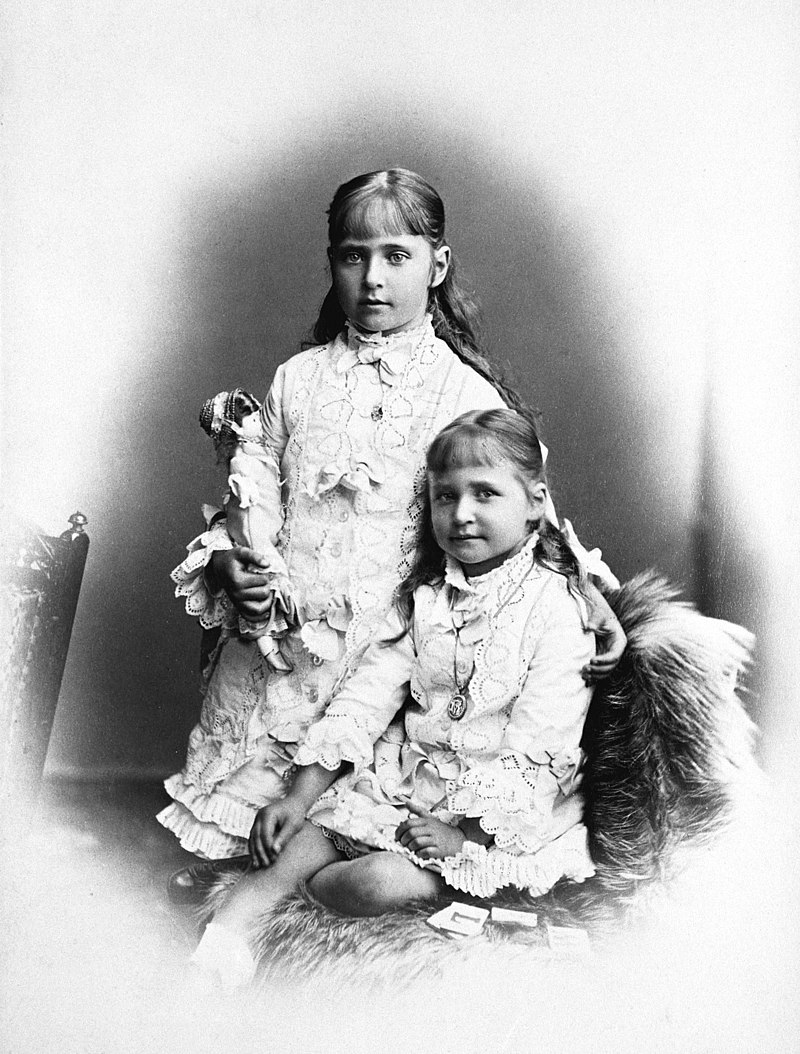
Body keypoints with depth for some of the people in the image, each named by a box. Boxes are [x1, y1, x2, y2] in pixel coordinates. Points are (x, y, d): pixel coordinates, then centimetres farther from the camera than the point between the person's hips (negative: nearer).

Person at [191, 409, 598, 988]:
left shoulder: (556, 604, -14)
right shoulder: (425, 593, 4)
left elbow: (535, 745, -17)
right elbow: (370, 690, 0)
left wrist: (466, 832, -19)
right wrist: (302, 795, -7)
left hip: (500, 810, -6)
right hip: (407, 772, 6)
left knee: (377, 883, -23)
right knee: (308, 829, -13)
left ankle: (268, 883, -1)